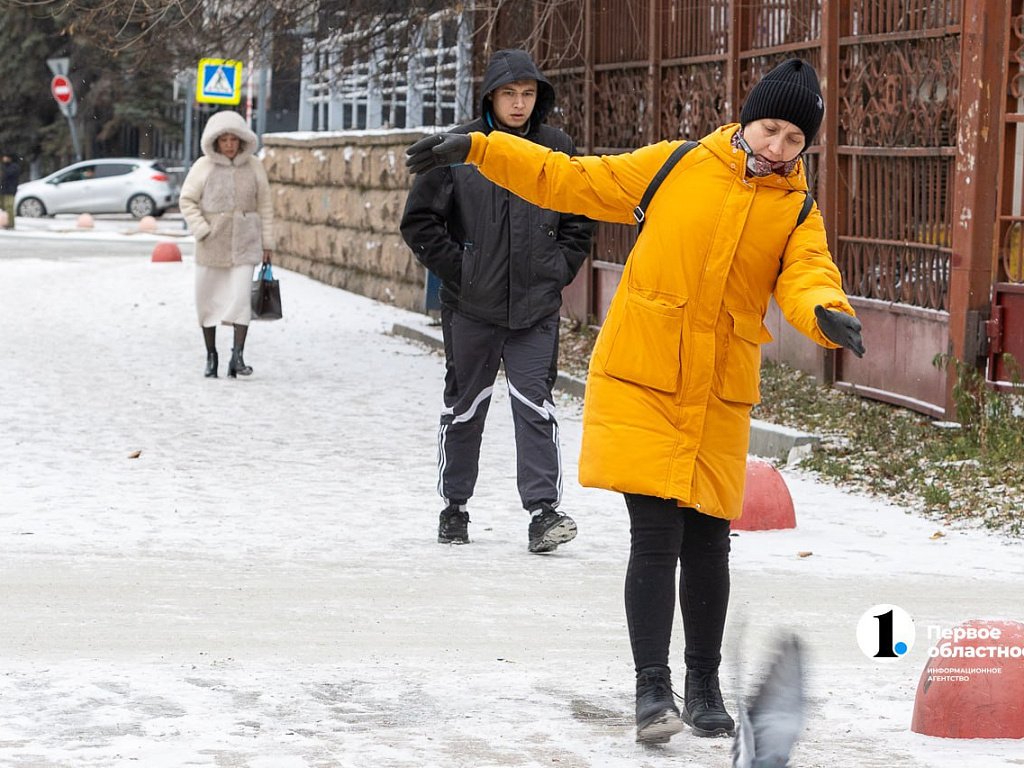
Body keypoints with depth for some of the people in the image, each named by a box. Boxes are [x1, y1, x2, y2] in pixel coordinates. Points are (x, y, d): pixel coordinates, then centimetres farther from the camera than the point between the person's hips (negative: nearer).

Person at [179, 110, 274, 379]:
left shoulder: (253, 166, 3)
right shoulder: (203, 166, -2)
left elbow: (264, 206, 7)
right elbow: (187, 200, 2)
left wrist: (267, 243, 7)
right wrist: (202, 231, -10)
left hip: (244, 243, 0)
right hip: (211, 244, 0)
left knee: (241, 297, -12)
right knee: (208, 299, 8)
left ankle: (237, 356, -14)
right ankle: (211, 355, 21)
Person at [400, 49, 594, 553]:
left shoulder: (557, 149, 2)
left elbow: (580, 222, 13)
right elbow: (419, 221, -2)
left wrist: (558, 272, 3)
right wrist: (457, 271, -6)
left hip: (536, 308, 1)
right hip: (471, 306, 0)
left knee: (535, 406, -6)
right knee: (465, 406, 11)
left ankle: (543, 510, -9)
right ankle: (454, 507, 23)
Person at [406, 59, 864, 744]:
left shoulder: (799, 212, 4)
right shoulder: (673, 166, 1)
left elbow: (807, 276, -13)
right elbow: (571, 181, 5)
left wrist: (828, 314, -37)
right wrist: (477, 148, 0)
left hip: (720, 400, 2)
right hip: (640, 385, -2)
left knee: (707, 543, 10)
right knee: (655, 538, -9)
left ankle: (704, 687, 26)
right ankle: (653, 691, -3)